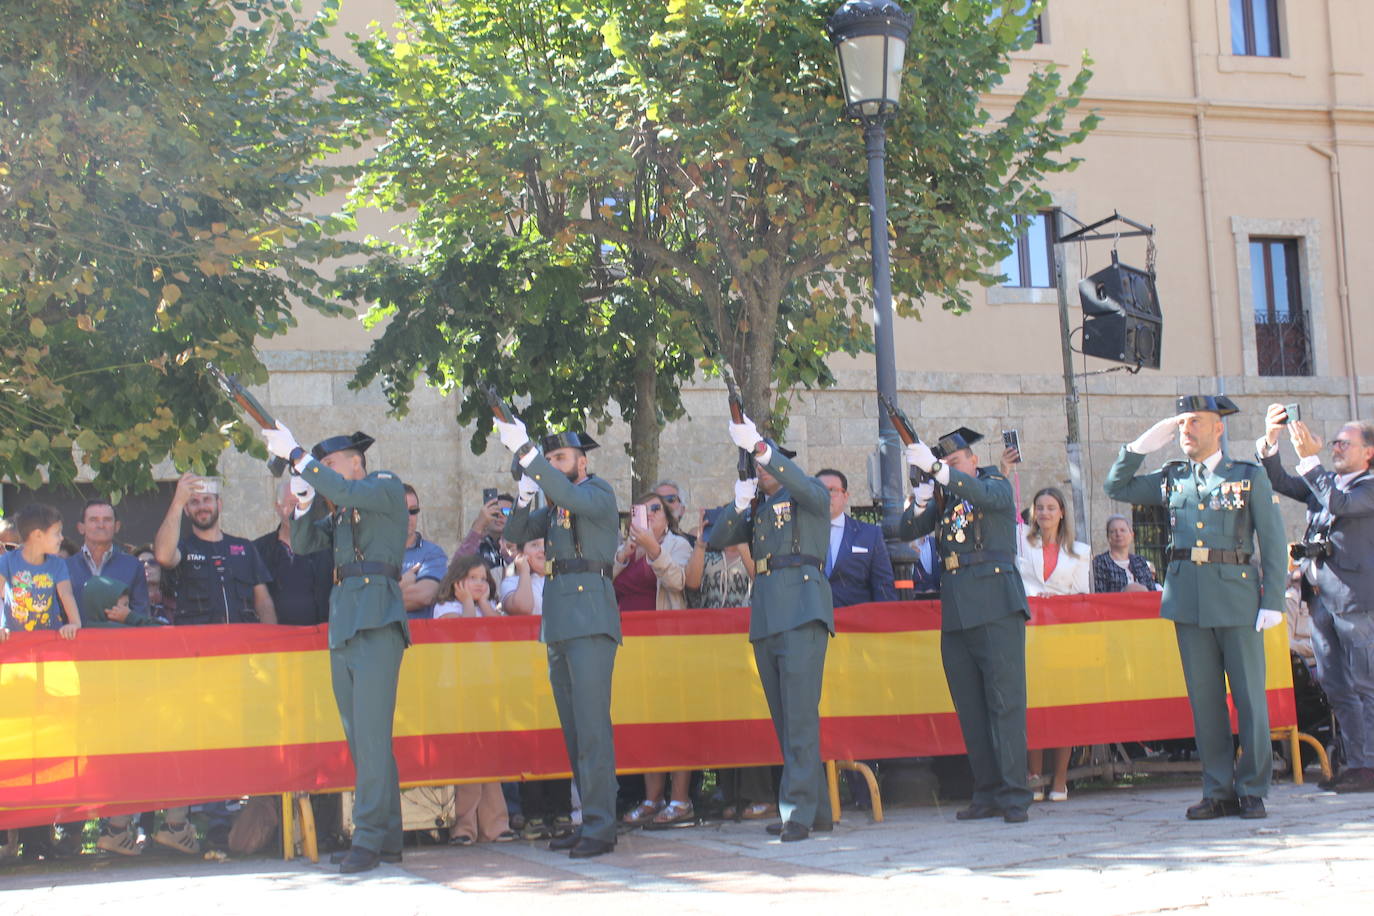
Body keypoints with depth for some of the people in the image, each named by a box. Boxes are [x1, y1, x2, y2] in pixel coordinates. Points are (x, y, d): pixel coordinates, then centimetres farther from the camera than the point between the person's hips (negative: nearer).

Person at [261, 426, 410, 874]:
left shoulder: (387, 487, 3)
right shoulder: (338, 509, 24)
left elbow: (346, 492, -15)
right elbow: (303, 543, 18)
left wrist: (296, 455, -11)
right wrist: (304, 497, 4)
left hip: (377, 617, -8)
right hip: (342, 620, 8)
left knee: (371, 731, -13)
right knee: (359, 734, 7)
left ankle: (369, 838, -14)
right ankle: (387, 837, 10)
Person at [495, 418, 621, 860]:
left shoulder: (599, 494, -3)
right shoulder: (555, 504, 21)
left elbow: (573, 498, -24)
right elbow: (517, 533, 15)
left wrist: (524, 450, -28)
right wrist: (524, 496, -4)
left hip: (590, 619, -8)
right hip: (558, 621, 8)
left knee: (592, 723, -12)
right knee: (573, 727, 8)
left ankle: (600, 827, -12)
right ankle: (587, 820, 13)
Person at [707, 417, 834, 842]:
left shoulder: (807, 496, 6)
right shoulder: (757, 509, 23)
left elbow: (810, 490, -19)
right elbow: (716, 540, 15)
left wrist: (759, 446, -26)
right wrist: (738, 506, -3)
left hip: (802, 610, -7)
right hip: (765, 616, 7)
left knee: (800, 714, -14)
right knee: (785, 718, 7)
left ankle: (798, 809, -16)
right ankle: (818, 808, 12)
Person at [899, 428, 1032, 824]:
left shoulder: (997, 485, 8)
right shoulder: (943, 498, 21)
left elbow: (984, 494, -16)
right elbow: (908, 531, 10)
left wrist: (935, 468, -25)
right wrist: (920, 501, -9)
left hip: (995, 604, -5)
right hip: (955, 609, 5)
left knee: (1004, 699, -9)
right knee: (969, 706, 4)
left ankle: (1014, 795, -10)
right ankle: (987, 794, 8)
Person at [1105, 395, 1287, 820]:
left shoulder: (1250, 476, 3)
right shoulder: (1172, 478, 13)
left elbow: (1272, 542, 0)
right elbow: (1116, 487, 19)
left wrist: (1273, 601, -7)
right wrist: (1143, 445, 8)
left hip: (1237, 595, -3)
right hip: (1187, 598, 3)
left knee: (1249, 696, 0)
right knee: (1204, 697, 5)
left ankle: (1253, 790, 8)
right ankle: (1218, 791, 11)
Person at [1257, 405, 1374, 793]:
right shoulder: (1323, 482, 19)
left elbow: (1340, 504, -18)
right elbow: (1279, 482, 14)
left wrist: (1310, 458, -19)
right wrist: (1270, 440, 1)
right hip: (1320, 596, 7)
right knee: (1337, 687, 7)